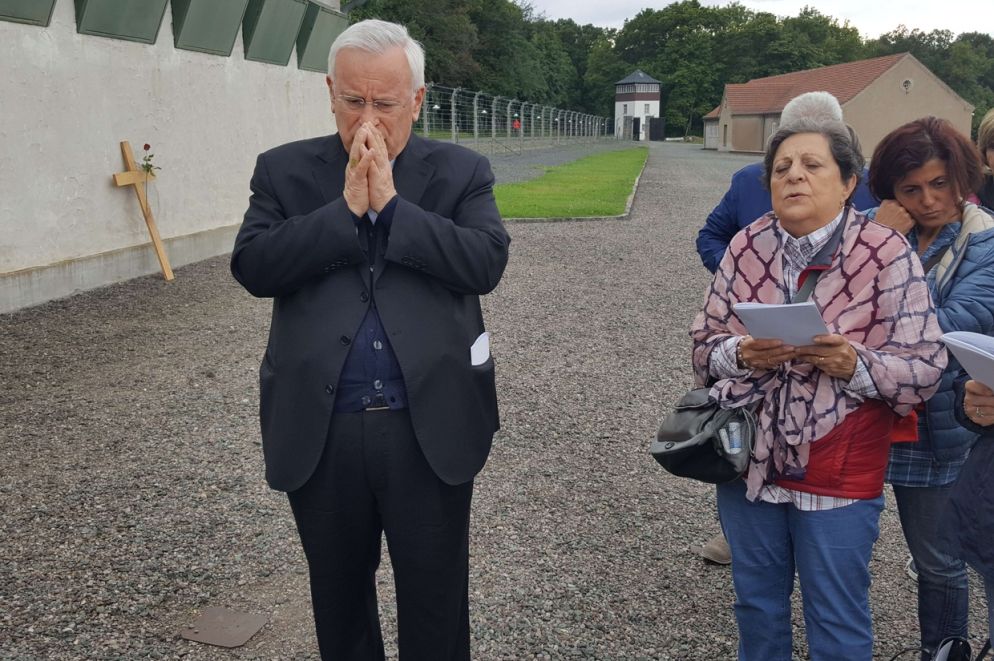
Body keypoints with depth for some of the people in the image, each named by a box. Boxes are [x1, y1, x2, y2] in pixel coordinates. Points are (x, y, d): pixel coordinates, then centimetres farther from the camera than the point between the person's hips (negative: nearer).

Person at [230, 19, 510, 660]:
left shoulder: (462, 172, 1)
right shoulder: (285, 170, 3)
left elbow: (487, 261, -14)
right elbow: (253, 265, -10)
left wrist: (391, 204, -16)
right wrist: (346, 208, -16)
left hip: (431, 431, -1)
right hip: (320, 432, 2)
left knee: (436, 605, 13)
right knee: (338, 596, 20)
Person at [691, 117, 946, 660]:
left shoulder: (888, 257, -10)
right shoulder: (746, 248, -1)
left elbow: (926, 368, -9)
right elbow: (704, 345, 3)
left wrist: (854, 364, -27)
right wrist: (744, 354, -18)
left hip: (840, 472, -3)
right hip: (749, 459, 3)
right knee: (757, 605, 20)